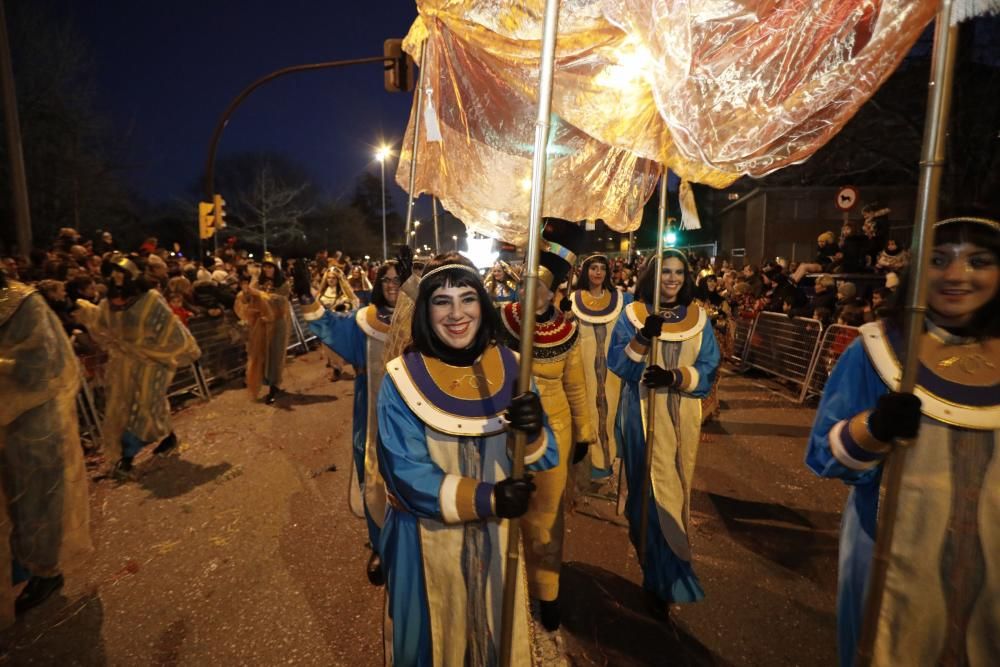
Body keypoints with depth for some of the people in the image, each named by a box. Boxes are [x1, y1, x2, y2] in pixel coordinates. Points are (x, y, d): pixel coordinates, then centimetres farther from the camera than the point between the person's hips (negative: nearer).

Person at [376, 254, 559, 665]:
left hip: (497, 536, 3)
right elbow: (406, 474, -17)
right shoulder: (401, 379, -16)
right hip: (427, 540, -3)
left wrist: (533, 433, -30)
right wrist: (484, 498, -28)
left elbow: (545, 459, -7)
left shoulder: (509, 368, -8)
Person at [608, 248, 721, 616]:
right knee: (653, 489, -2)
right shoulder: (632, 315, -4)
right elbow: (617, 365, -11)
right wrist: (643, 339, -26)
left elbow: (708, 370, -1)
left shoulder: (698, 318, 4)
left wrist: (676, 376, -19)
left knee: (676, 486, 16)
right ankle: (664, 577, 12)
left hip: (682, 415, 4)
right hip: (643, 413, -3)